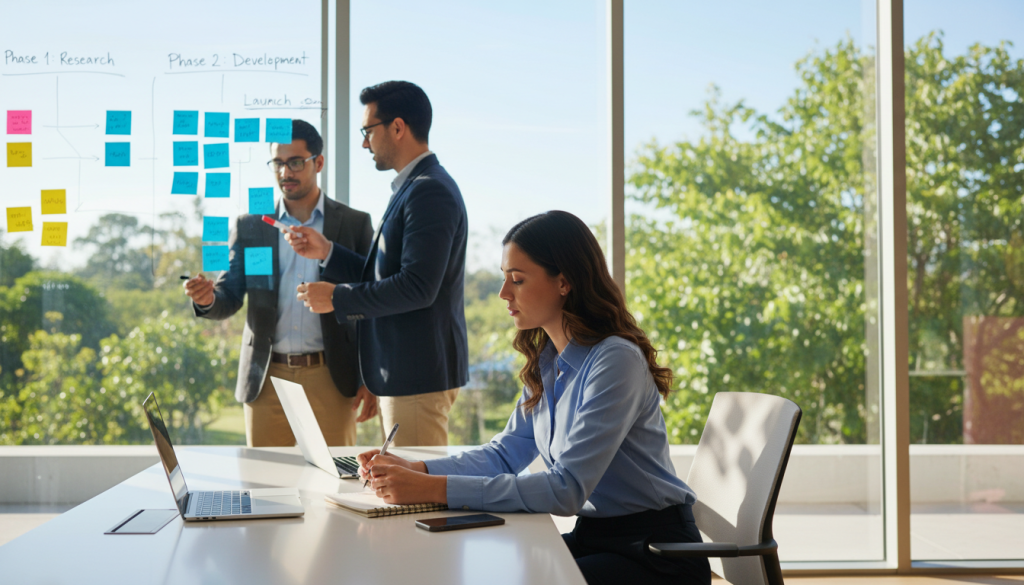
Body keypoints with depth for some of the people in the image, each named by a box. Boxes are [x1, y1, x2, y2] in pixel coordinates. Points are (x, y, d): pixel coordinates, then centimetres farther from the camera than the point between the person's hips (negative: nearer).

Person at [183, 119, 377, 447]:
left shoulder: (355, 224, 4)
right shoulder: (250, 227, 9)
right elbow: (231, 297, 6)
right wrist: (208, 299, -18)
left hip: (330, 379, -1)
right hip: (267, 380, 2)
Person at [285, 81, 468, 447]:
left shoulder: (430, 191, -16)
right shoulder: (412, 188, 17)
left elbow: (417, 287, -24)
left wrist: (337, 298, -15)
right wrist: (326, 252, 14)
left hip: (419, 373, -11)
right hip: (402, 372, 11)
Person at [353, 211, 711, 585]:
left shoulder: (617, 361, -22)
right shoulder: (546, 362, 7)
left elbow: (566, 490, -28)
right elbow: (506, 452, 10)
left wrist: (434, 489, -30)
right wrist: (414, 470, -6)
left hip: (655, 553, -7)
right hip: (591, 536, 7)